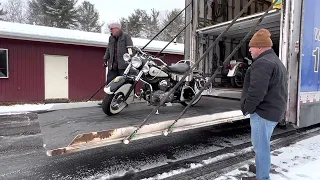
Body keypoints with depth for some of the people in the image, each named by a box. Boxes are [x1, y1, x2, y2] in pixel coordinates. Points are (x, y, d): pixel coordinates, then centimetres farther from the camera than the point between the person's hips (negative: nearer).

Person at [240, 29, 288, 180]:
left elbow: (256, 91, -27)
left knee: (260, 146, 0)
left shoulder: (262, 63, -19)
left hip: (263, 112, -11)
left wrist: (247, 108, -12)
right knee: (263, 144, 24)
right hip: (274, 111, 11)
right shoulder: (277, 61, 18)